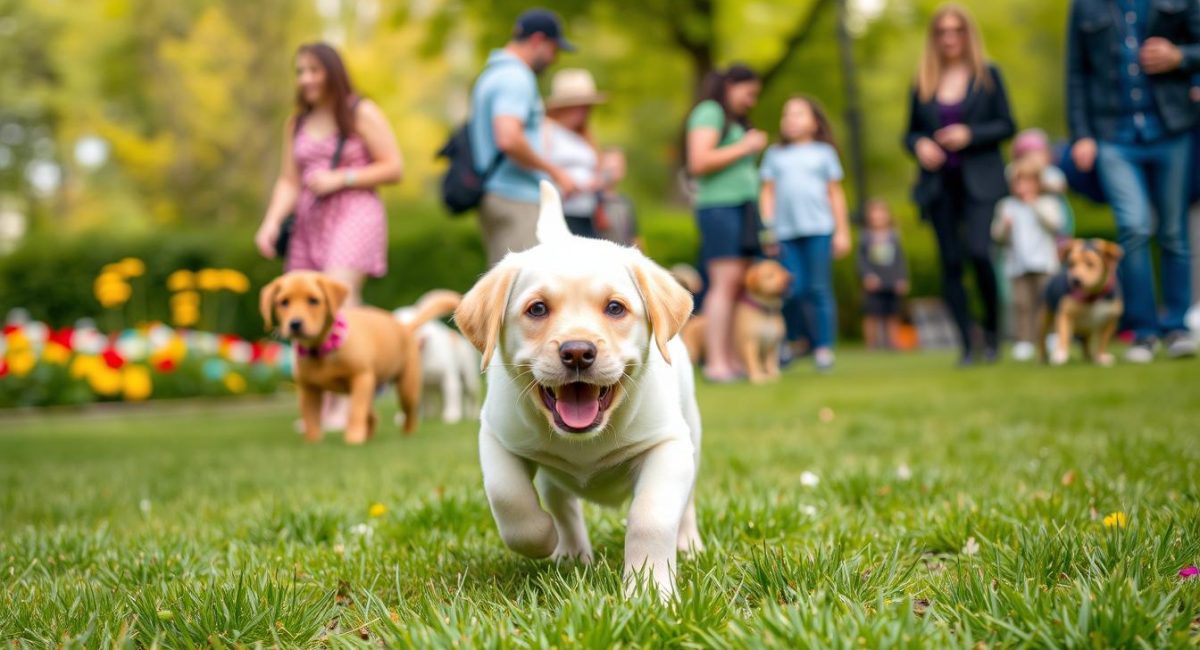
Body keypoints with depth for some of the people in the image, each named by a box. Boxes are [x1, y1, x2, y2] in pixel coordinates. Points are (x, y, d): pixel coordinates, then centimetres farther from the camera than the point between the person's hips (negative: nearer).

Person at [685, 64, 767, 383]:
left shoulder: (736, 120, 25)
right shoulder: (709, 112, -2)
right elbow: (698, 162, -15)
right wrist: (744, 147, -9)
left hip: (743, 206, 9)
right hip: (719, 205, -9)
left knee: (738, 286, 1)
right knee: (725, 282, -14)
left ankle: (730, 360, 0)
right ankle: (715, 363, -16)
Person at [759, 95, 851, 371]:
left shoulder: (824, 153, 12)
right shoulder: (775, 155, 15)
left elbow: (835, 193, 11)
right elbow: (768, 193, 12)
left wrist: (842, 231, 7)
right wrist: (767, 227, 2)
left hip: (819, 228, -1)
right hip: (785, 232, 1)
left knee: (819, 289, -3)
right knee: (794, 291, -3)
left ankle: (823, 347, 1)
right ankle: (791, 341, 15)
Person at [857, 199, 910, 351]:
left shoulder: (894, 237, 10)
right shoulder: (865, 237, 2)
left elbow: (901, 260, 11)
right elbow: (860, 259, 0)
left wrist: (902, 279, 2)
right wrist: (867, 276, -13)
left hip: (892, 285, 3)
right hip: (874, 285, -3)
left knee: (893, 316, 4)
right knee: (872, 315, -6)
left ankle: (894, 343, 9)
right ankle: (872, 344, -1)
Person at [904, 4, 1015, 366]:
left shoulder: (987, 75, 4)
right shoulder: (923, 83, 9)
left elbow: (1007, 126, 2)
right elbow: (910, 133, 15)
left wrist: (969, 135, -13)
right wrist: (920, 145, -8)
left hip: (979, 181, -3)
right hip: (939, 183, 3)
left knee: (978, 252, -18)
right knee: (950, 263, 0)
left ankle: (991, 328, 5)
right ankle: (966, 344, 6)